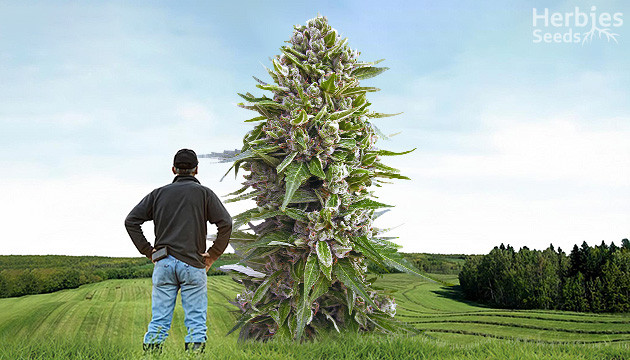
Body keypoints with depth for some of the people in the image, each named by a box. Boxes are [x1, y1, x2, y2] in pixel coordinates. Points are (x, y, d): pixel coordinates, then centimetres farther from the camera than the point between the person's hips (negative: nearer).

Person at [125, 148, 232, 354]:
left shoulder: (159, 193, 13)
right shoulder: (203, 193, 5)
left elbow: (131, 221, 7)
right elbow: (225, 223, -7)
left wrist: (148, 251, 9)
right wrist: (212, 255, 1)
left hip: (163, 264, 3)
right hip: (193, 264, -3)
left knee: (159, 320, 6)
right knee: (195, 322, 0)